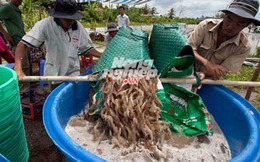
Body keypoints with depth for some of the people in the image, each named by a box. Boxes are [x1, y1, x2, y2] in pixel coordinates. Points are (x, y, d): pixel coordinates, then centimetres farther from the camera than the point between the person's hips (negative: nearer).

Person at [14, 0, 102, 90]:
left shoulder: (78, 27, -9)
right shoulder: (45, 25, -20)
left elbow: (87, 48, 0)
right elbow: (23, 44, -22)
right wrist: (18, 68, -36)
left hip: (73, 74, 2)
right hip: (54, 74, -2)